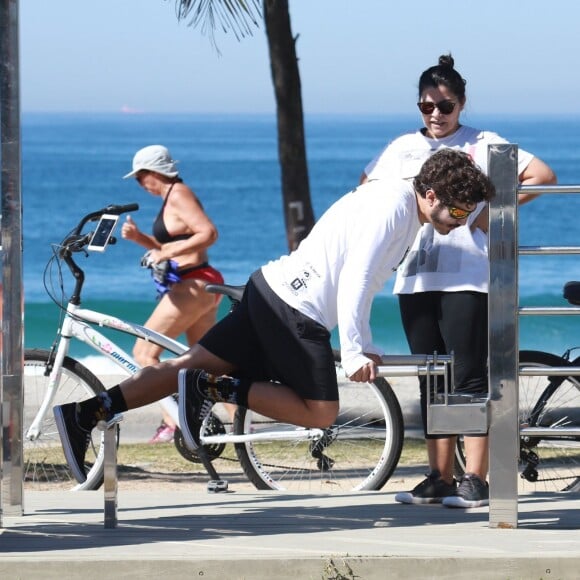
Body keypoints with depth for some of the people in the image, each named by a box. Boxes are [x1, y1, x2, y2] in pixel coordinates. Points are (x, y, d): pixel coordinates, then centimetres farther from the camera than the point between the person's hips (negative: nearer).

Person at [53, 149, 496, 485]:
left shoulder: (398, 202, 16)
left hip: (273, 289, 10)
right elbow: (355, 281, -22)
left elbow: (358, 281, 23)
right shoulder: (393, 207, -15)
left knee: (194, 365, 6)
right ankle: (215, 389, -11)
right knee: (320, 413, -3)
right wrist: (354, 352, -20)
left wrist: (364, 347, 21)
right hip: (297, 307, -10)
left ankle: (87, 414, -1)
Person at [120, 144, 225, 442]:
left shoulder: (178, 195, -12)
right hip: (202, 286, 11)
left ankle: (171, 422, -12)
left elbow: (208, 233, -24)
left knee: (144, 352, -7)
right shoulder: (172, 197, 18)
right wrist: (138, 237, 7)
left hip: (193, 286, -11)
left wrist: (166, 253, -26)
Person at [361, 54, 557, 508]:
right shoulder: (402, 149, 15)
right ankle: (440, 479, 11)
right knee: (432, 381, 7)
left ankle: (476, 480, -9)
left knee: (470, 377, -8)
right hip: (416, 278, 5)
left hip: (466, 279, -5)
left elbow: (543, 175, -4)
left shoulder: (483, 145, 2)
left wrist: (494, 210, -11)